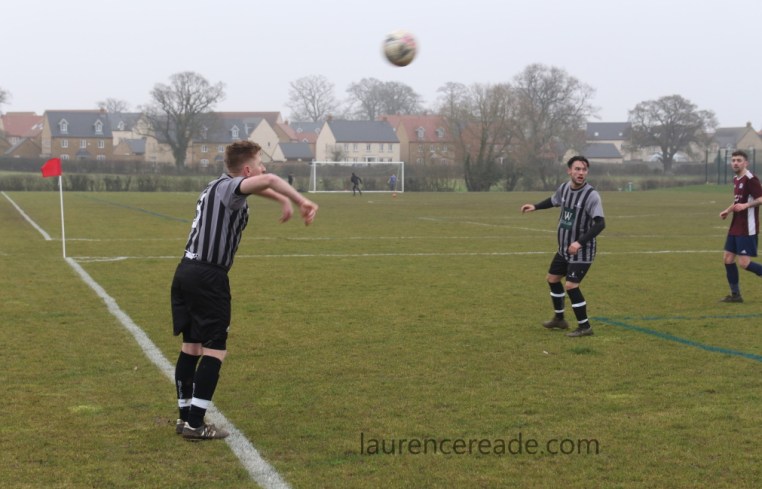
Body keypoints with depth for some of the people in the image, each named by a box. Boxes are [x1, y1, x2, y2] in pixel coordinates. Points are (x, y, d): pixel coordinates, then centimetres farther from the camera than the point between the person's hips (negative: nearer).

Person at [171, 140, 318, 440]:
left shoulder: (220, 186, 18)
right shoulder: (228, 187, -10)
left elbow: (258, 186, 39)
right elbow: (267, 180, -32)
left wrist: (283, 200, 30)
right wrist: (302, 202, -25)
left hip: (186, 272, 10)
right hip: (208, 277, -10)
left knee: (191, 346, 15)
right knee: (214, 349, -4)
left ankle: (184, 417, 22)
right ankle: (195, 424, -4)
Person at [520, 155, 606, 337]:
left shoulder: (591, 195, -23)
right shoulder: (564, 187, -2)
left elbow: (600, 223, -31)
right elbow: (553, 200, 23)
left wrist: (580, 242, -40)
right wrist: (535, 207, 19)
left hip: (582, 251, -8)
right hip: (564, 248, 8)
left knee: (571, 285, -15)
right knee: (552, 278, 19)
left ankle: (584, 327, -2)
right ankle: (559, 319, 36)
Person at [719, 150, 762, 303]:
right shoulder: (736, 179, 13)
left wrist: (745, 205, -32)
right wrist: (728, 210, 13)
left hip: (747, 229, -9)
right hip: (735, 227, 9)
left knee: (744, 263, -12)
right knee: (728, 258, 7)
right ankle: (735, 295, 15)